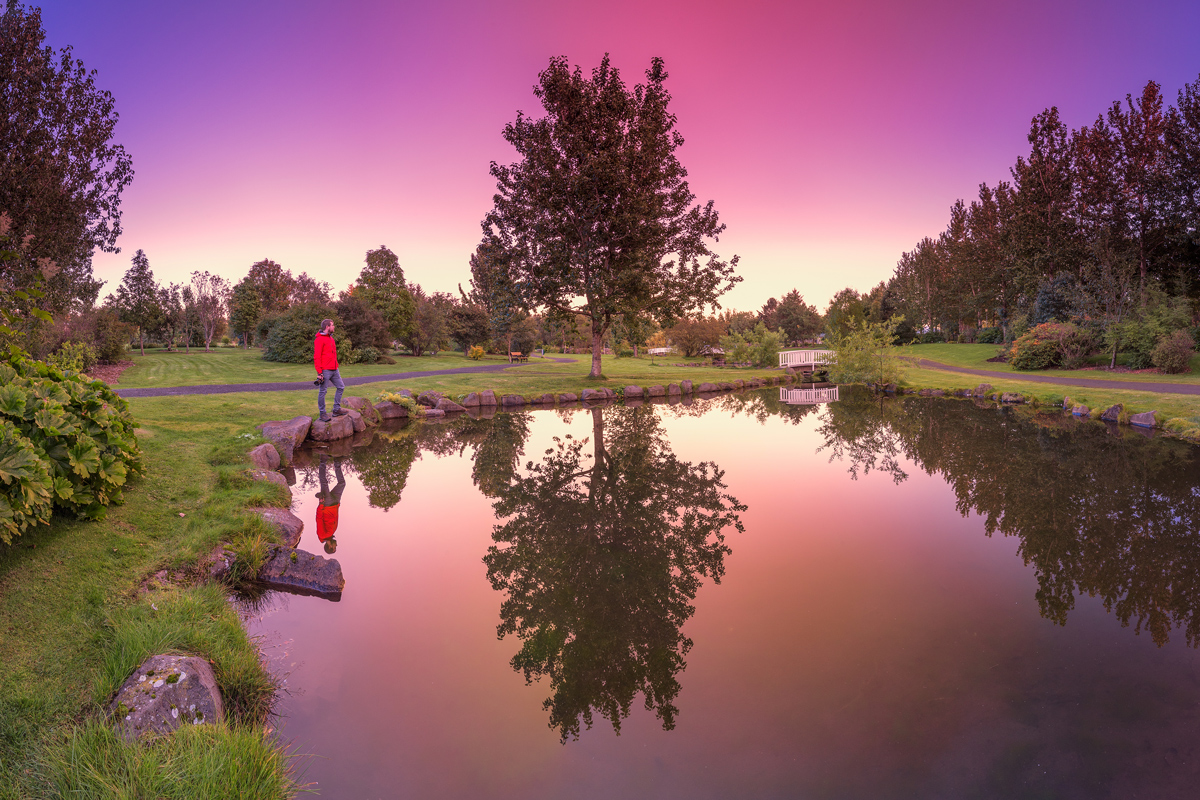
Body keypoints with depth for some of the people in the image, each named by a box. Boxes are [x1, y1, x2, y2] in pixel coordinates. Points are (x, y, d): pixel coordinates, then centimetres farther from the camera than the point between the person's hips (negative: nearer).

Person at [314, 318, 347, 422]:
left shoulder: (331, 338, 17)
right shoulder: (319, 339, -11)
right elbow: (316, 357, -15)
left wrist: (336, 367, 19)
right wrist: (319, 372, -19)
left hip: (334, 370, 9)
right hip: (325, 371, -9)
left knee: (340, 387, 12)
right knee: (322, 392, -1)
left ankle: (336, 409, 20)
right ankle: (322, 414, 6)